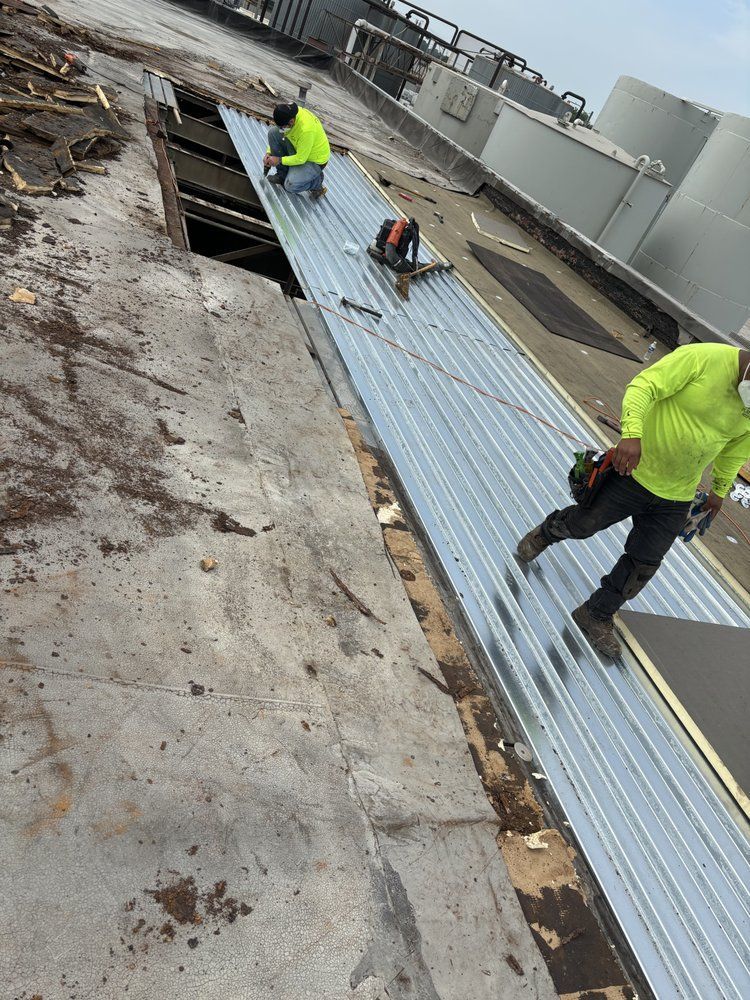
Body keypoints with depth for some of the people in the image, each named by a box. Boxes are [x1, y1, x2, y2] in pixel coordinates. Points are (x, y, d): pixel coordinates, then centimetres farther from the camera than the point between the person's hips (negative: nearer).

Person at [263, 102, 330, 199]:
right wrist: (269, 153, -6)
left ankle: (317, 183, 4)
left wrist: (280, 160, -19)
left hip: (314, 160, -7)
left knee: (290, 186, -26)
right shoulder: (287, 113, -13)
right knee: (273, 132, -9)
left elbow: (301, 159, -28)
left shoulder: (306, 129, -37)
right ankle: (282, 174, 3)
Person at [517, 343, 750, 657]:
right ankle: (546, 533, 45)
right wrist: (632, 434, -43)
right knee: (583, 524, 9)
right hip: (634, 470, -5)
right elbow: (643, 387, -27)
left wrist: (720, 489, 24)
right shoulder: (703, 358, -21)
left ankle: (596, 617, 27)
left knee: (642, 566, 8)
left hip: (676, 498, 5)